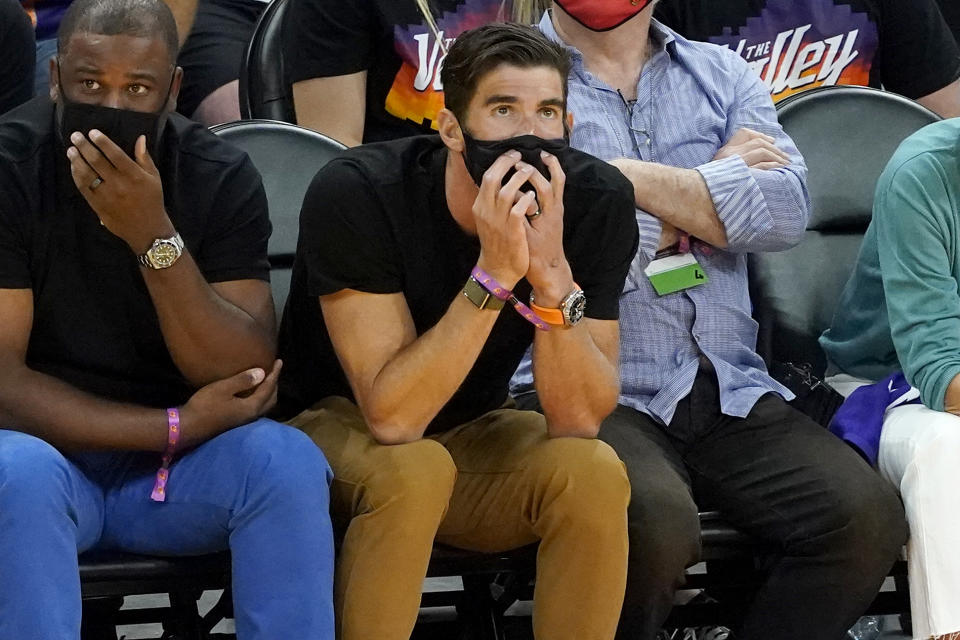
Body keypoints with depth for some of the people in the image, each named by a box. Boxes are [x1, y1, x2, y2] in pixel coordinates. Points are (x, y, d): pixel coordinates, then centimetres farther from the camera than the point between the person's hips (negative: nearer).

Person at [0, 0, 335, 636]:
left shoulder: (221, 177, -7)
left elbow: (247, 379, -15)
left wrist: (154, 236, -27)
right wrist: (176, 427, -22)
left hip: (176, 462, 2)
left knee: (287, 461, -27)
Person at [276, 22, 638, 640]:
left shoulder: (595, 200, -17)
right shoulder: (357, 193, -26)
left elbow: (579, 421, -20)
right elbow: (393, 415, -31)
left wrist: (552, 276, -35)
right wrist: (493, 272, -39)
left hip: (475, 432, 3)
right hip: (341, 426, -3)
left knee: (596, 472, -27)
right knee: (414, 468, -35)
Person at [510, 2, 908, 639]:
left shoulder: (724, 77, 18)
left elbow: (786, 213, 0)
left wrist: (634, 177, -6)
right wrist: (717, 180, 1)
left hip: (729, 390, 4)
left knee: (869, 519, -20)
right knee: (657, 526, -34)